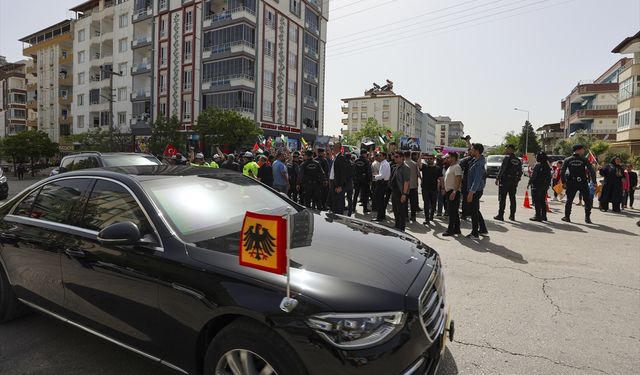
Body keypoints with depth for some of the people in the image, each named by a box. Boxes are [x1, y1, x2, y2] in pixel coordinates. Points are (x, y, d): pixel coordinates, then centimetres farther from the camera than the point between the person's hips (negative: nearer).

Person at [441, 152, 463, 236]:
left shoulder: (457, 167, -13)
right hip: (449, 191, 10)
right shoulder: (450, 167, 18)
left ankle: (450, 230, -3)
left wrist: (454, 192, -28)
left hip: (453, 192, -10)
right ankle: (457, 229, 19)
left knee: (452, 211, -7)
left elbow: (458, 180, -21)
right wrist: (445, 190, 21)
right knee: (454, 211, 13)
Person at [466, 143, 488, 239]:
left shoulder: (479, 164, -21)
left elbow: (477, 180, -25)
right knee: (476, 210, 20)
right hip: (475, 190, 10)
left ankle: (475, 234, 7)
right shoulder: (476, 160, 6)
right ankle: (483, 229, 32)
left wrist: (471, 192, -25)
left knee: (473, 211, -2)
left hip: (475, 191, -10)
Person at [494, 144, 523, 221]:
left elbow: (502, 169, -15)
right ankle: (512, 215, 15)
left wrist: (497, 179, -10)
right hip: (514, 182, 6)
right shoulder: (518, 160, 11)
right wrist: (517, 180, 19)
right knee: (512, 199, 10)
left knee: (502, 198, -3)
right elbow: (520, 172, 12)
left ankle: (500, 215, -3)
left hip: (505, 181, -6)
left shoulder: (507, 158, -9)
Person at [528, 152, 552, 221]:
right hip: (544, 187, 8)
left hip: (536, 186, -8)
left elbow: (533, 175, -17)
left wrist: (529, 183, -10)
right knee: (543, 201, 14)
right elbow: (549, 177, 14)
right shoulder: (547, 166, 11)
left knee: (536, 201, -4)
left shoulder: (537, 165, -13)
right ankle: (544, 215, 18)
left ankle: (538, 216, -5)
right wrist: (547, 185, 19)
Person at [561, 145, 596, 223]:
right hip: (583, 183, -1)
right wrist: (594, 181, -2)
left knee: (569, 200, 12)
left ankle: (567, 217, 12)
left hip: (571, 183, 2)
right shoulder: (584, 160, -3)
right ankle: (587, 217, 7)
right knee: (588, 200, 11)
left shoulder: (567, 160, 1)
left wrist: (563, 182, 4)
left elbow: (562, 172, -2)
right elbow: (591, 171, -8)